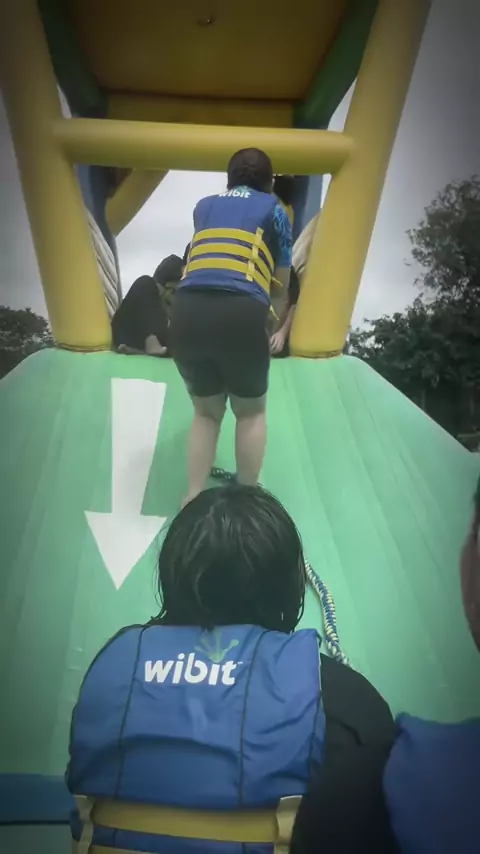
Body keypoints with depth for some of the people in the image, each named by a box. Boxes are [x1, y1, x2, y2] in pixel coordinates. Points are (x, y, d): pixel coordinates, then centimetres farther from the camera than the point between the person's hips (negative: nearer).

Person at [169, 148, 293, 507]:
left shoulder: (204, 206, 26)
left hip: (188, 313, 3)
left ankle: (193, 499, 19)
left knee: (206, 411, 21)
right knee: (251, 411, 18)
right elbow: (282, 282, 21)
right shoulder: (273, 209, 18)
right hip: (240, 315, -3)